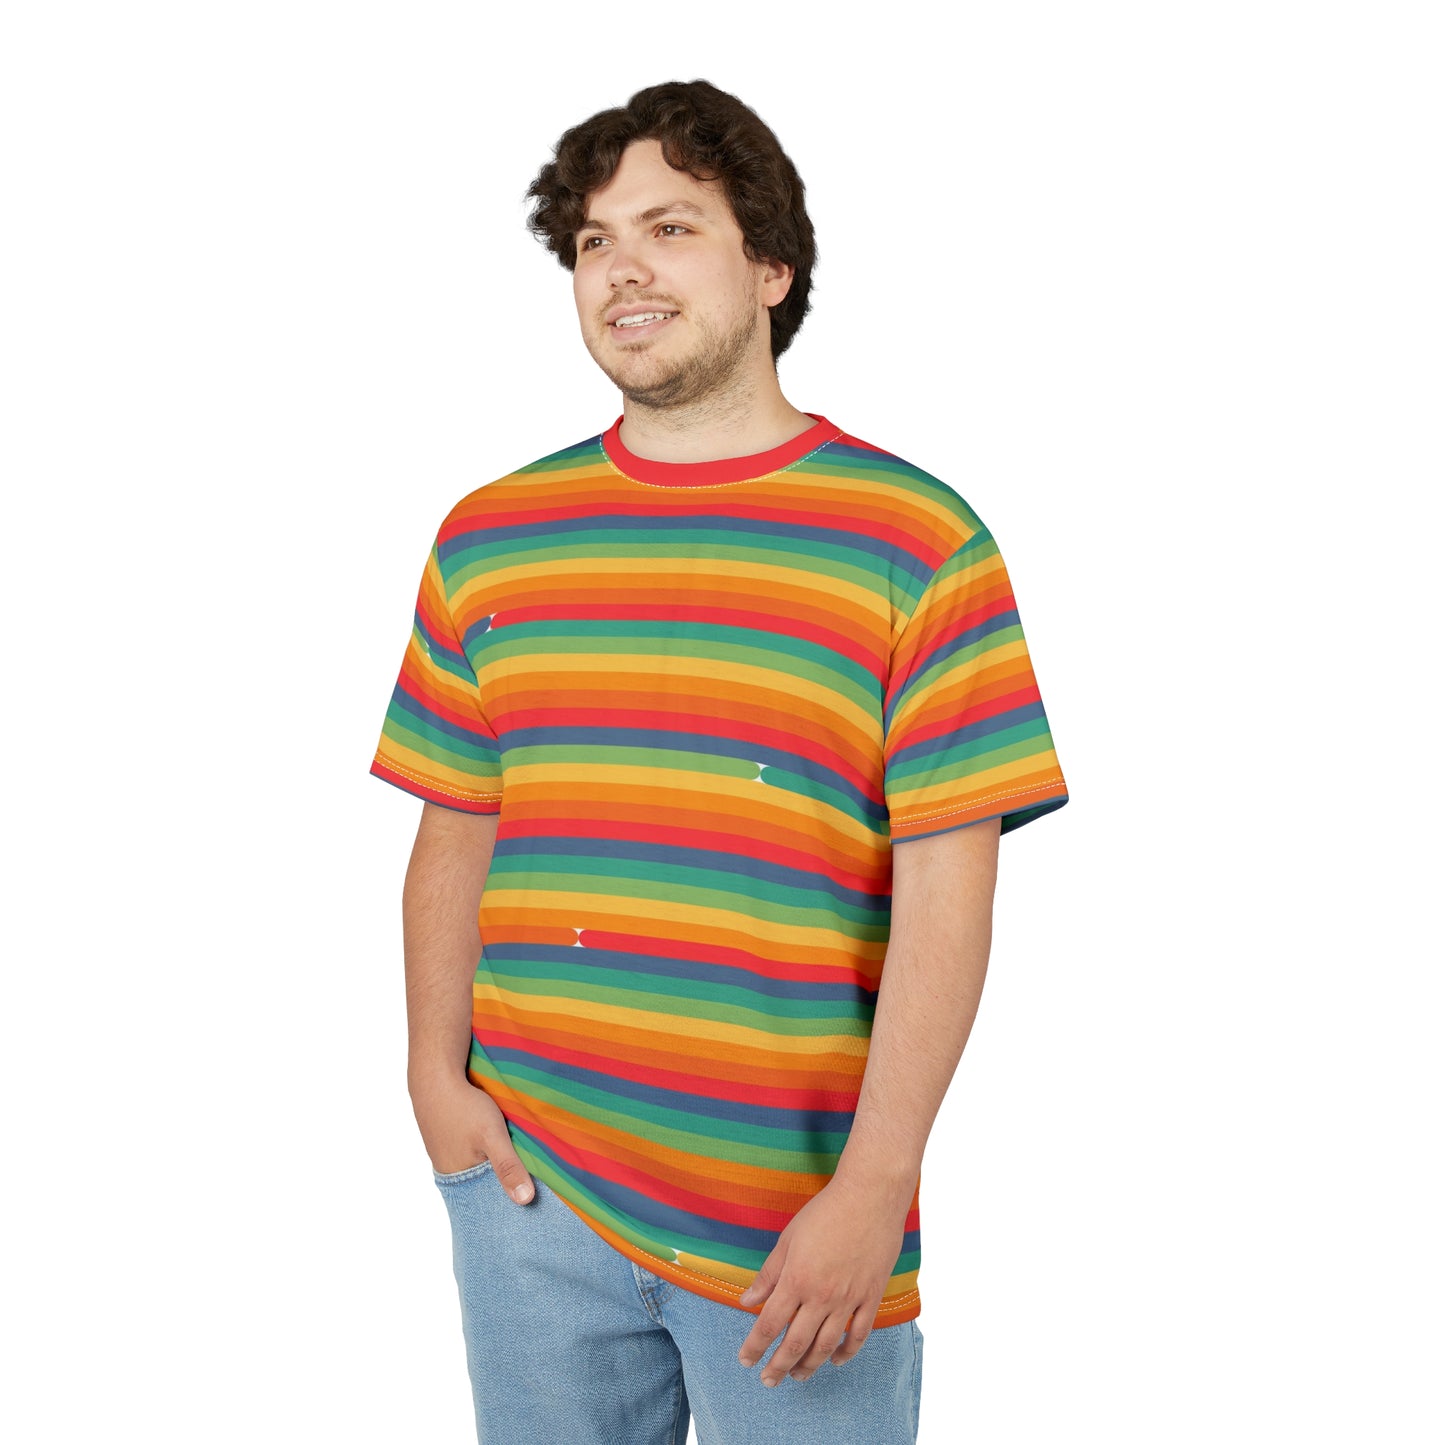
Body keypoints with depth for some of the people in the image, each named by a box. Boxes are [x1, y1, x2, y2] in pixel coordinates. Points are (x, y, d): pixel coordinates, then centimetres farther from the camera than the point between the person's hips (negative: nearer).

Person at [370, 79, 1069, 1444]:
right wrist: (437, 1078, -2)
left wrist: (873, 1188, -13)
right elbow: (454, 834, 10)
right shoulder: (490, 538, 7)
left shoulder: (916, 543, -5)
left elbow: (946, 886, -9)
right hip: (526, 1180, 3)